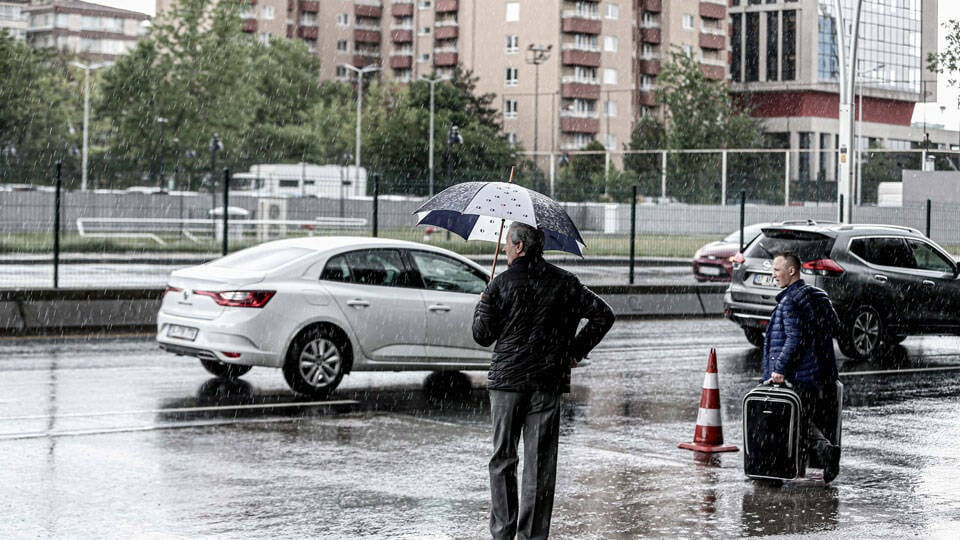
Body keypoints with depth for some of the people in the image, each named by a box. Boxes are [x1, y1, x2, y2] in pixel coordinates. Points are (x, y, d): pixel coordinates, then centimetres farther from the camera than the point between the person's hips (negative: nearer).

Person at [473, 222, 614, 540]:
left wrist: (481, 306, 18)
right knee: (540, 462, 5)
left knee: (503, 459, 8)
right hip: (548, 382, 2)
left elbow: (482, 335, -1)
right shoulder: (564, 283, 3)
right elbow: (603, 315, 2)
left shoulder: (500, 285, -6)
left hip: (507, 381, -2)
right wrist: (576, 350, 8)